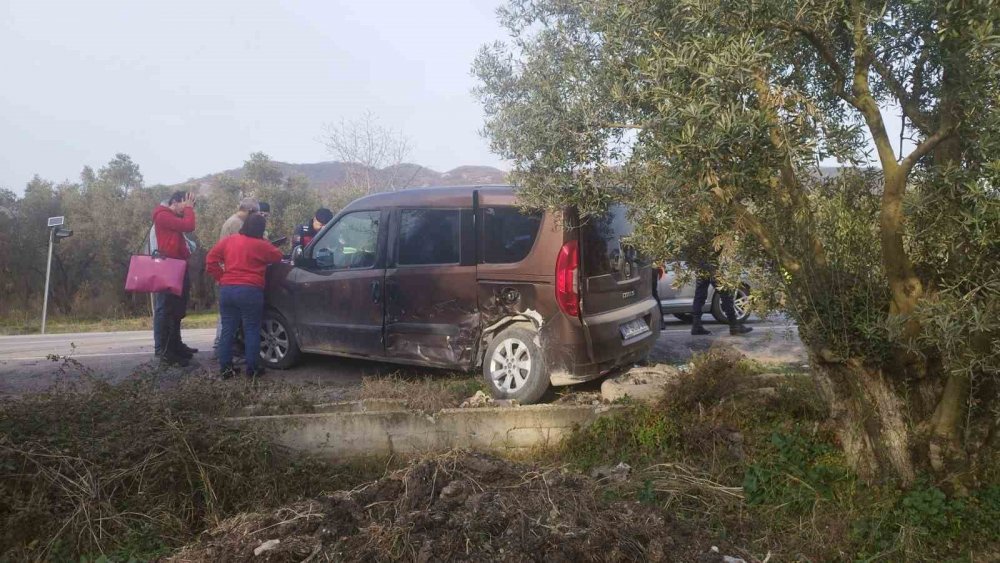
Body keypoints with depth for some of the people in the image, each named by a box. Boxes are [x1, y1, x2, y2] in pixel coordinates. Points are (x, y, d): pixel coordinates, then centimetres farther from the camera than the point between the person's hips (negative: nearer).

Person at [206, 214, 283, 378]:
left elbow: (211, 260, 7)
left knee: (228, 329, 9)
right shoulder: (261, 245, -3)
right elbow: (278, 256, 13)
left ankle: (225, 367, 11)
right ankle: (252, 368, 3)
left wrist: (221, 277, 12)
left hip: (227, 289, 4)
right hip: (250, 291, -4)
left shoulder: (228, 241, 9)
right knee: (252, 329, 2)